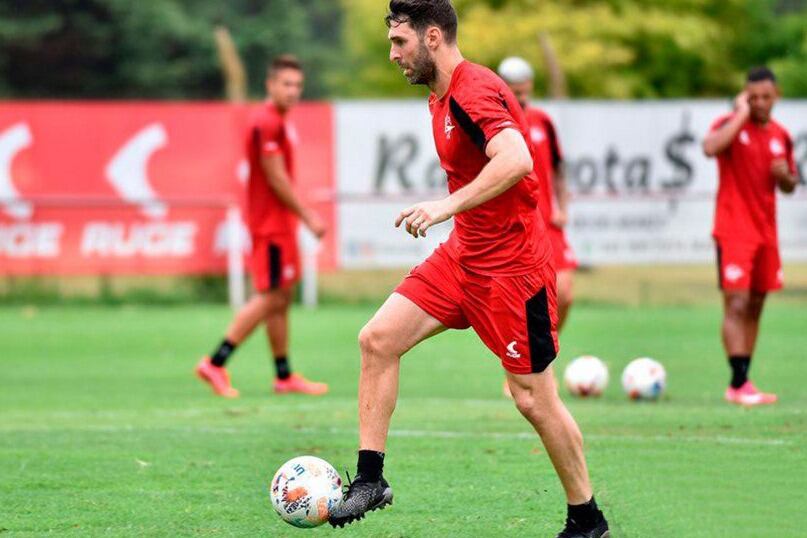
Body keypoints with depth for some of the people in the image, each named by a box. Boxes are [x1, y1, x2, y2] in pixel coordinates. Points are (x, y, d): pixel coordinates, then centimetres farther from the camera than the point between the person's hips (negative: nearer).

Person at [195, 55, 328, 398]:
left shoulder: (279, 123, 15)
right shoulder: (267, 123, -16)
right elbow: (276, 178, -18)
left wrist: (303, 212, 17)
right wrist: (306, 216, -14)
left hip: (279, 224, 10)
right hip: (271, 225, -10)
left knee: (281, 298, 11)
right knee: (270, 298, -11)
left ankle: (285, 376, 15)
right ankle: (215, 363, -10)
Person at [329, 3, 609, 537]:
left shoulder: (475, 91, -20)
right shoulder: (442, 97, 12)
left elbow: (516, 161, -36)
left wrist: (448, 206, -37)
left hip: (510, 266, -9)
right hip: (463, 253, 9)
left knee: (534, 398, -2)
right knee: (378, 338, -3)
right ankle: (370, 478, 2)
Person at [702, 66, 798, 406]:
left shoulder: (780, 136, 11)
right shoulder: (731, 125, -7)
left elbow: (790, 187, 21)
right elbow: (710, 147, -30)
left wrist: (785, 175, -4)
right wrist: (741, 114, -21)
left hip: (765, 232, 7)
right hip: (734, 231, -6)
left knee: (755, 307, 9)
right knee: (737, 305, -14)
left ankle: (742, 383, 16)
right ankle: (738, 385, -16)